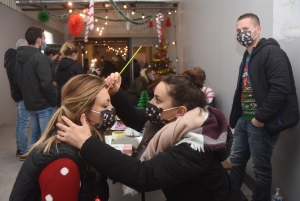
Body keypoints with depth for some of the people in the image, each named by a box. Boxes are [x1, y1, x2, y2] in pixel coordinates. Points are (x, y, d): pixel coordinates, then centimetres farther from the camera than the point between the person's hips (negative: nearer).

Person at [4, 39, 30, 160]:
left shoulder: (13, 59, 12)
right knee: (24, 124, -6)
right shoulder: (16, 61, -18)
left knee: (20, 122, 15)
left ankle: (19, 149, 25)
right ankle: (24, 152, 1)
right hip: (23, 96, -10)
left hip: (19, 95, 10)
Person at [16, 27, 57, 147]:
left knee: (35, 135, 18)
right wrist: (54, 101, -11)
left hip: (30, 103, 8)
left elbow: (19, 81, 15)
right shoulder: (40, 57, -17)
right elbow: (46, 83, -23)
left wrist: (27, 97, 19)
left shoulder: (20, 57, 9)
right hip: (44, 104, -8)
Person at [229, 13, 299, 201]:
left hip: (261, 124, -9)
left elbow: (280, 89, -23)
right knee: (237, 161, 18)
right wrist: (235, 117, 15)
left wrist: (260, 118, -20)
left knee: (261, 169, 7)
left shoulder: (272, 52, -14)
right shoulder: (247, 57, 14)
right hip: (244, 120, 9)